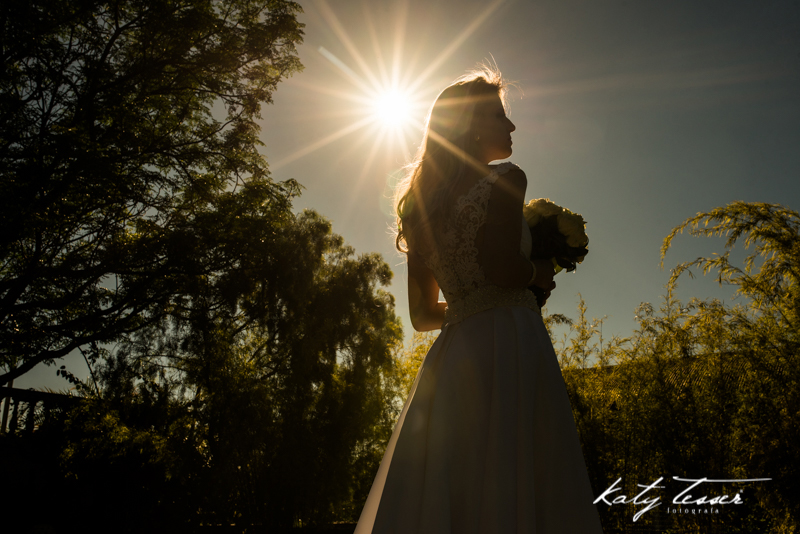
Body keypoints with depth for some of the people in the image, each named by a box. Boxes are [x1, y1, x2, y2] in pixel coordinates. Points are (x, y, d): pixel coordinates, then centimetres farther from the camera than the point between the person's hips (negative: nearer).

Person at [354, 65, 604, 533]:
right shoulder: (506, 180, -1)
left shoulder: (420, 202, 18)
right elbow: (501, 267, -17)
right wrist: (540, 273, 3)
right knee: (510, 491, -5)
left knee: (439, 496, 7)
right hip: (510, 345, -7)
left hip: (449, 356, 7)